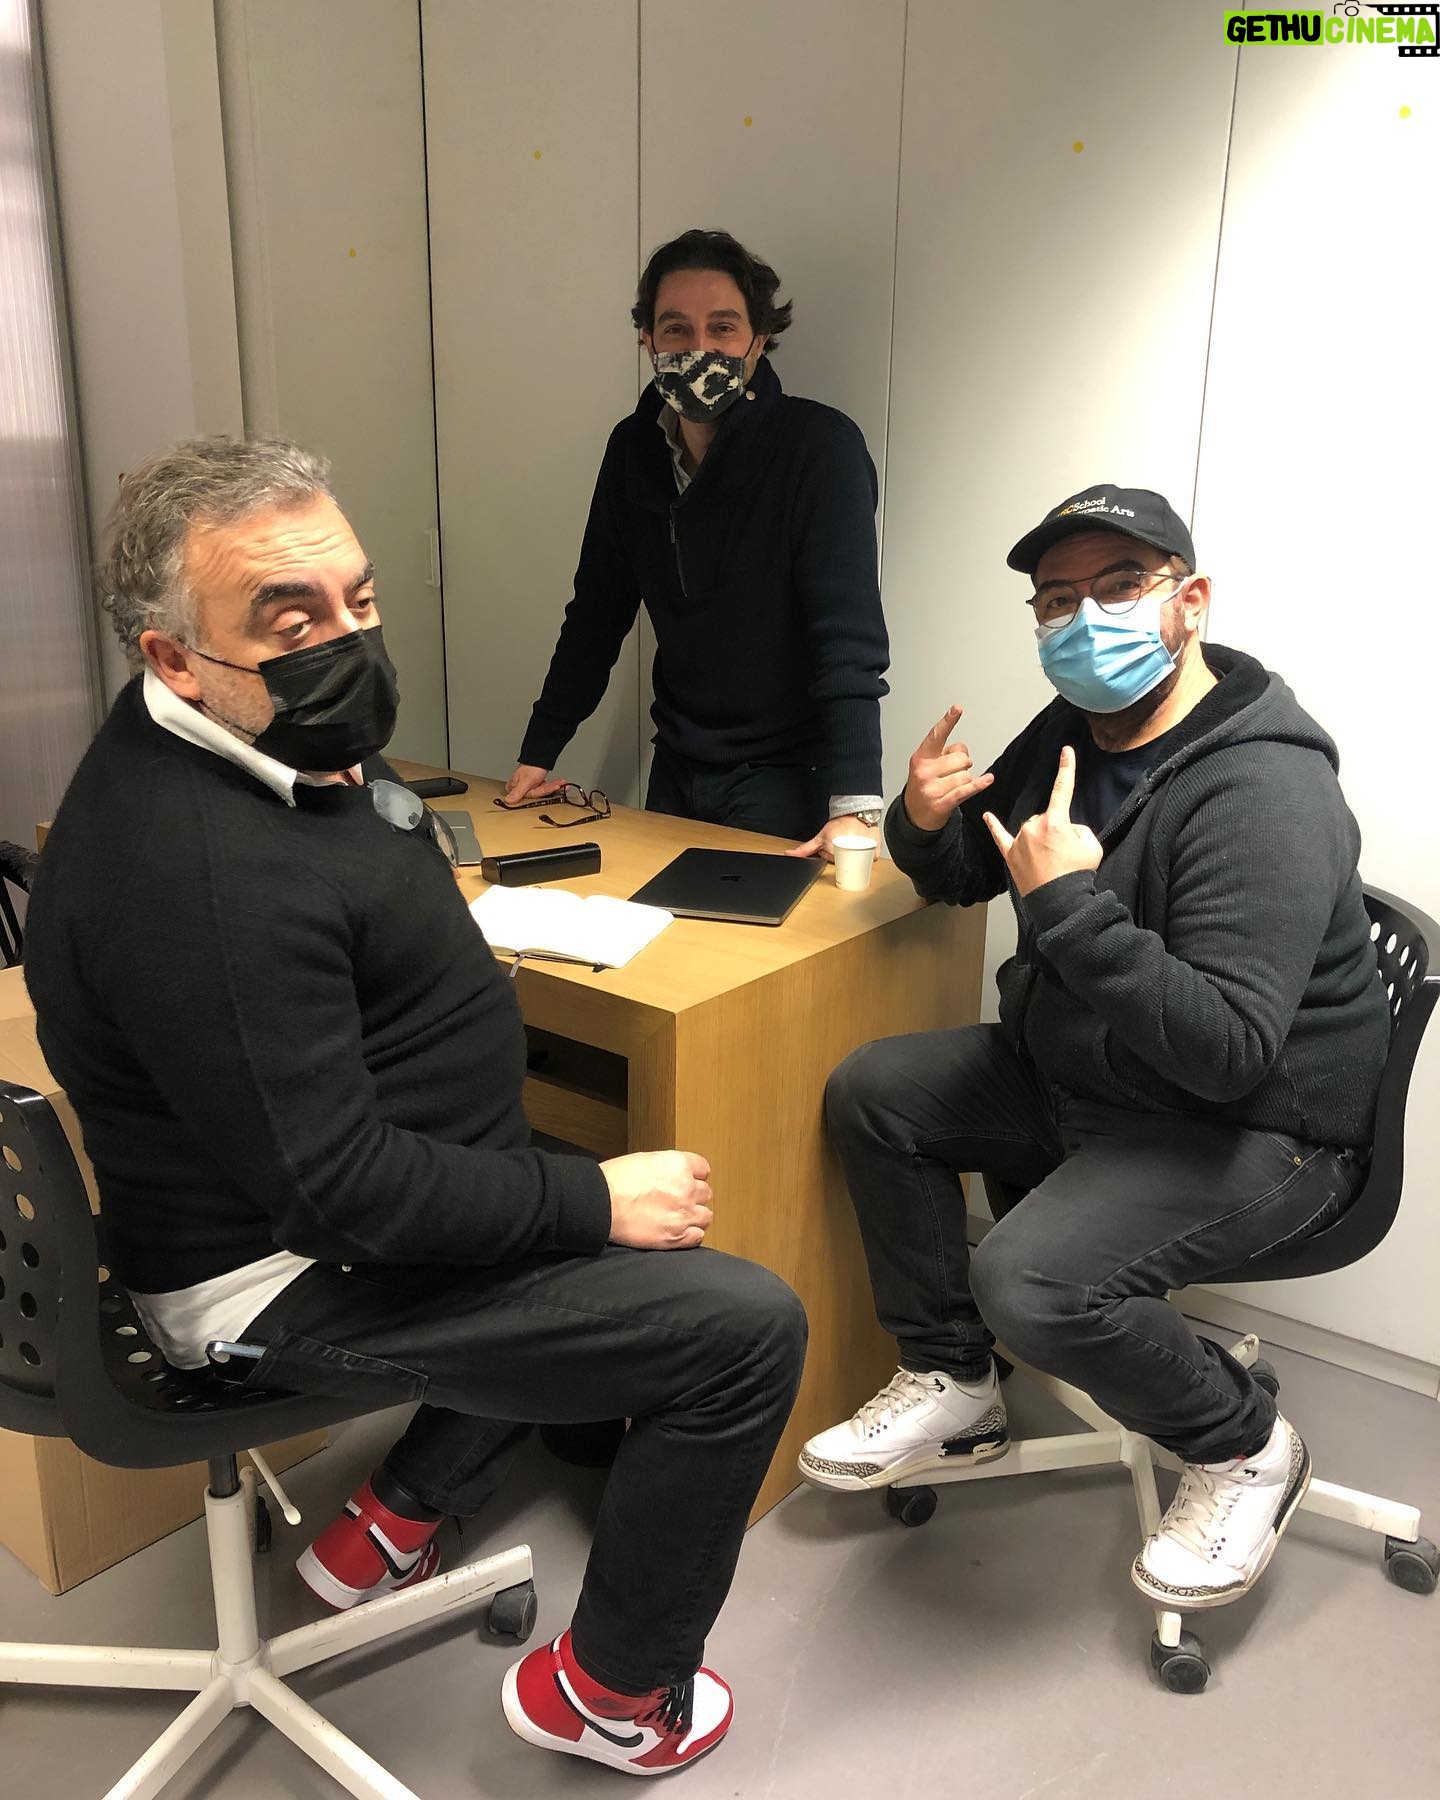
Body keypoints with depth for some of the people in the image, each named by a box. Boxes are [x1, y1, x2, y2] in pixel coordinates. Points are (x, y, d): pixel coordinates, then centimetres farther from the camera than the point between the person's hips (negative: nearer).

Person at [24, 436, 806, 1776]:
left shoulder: (268, 748, 1)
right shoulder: (206, 871, -31)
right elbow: (335, 1184, -29)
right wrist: (594, 1200, -21)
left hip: (339, 1201, 10)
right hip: (290, 1287, -10)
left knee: (588, 1236, 29)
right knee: (747, 1327, -11)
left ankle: (395, 1520, 31)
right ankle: (608, 1692, 13)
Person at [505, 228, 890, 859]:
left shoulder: (821, 446, -18)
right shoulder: (633, 450, 1)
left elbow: (849, 638, -25)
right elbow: (596, 613, 9)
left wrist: (854, 805, -33)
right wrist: (538, 753, 6)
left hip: (784, 783, -5)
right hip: (676, 770, 6)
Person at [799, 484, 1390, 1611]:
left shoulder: (1262, 793, -26)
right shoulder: (1074, 732, 2)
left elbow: (1230, 1051, -34)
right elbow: (963, 874, 15)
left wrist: (1069, 905, -36)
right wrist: (925, 824, -9)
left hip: (1257, 1128, -9)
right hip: (1080, 1076, 9)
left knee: (1030, 1282, -29)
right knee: (870, 1092, 3)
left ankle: (1247, 1446, 3)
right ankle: (950, 1387, 15)